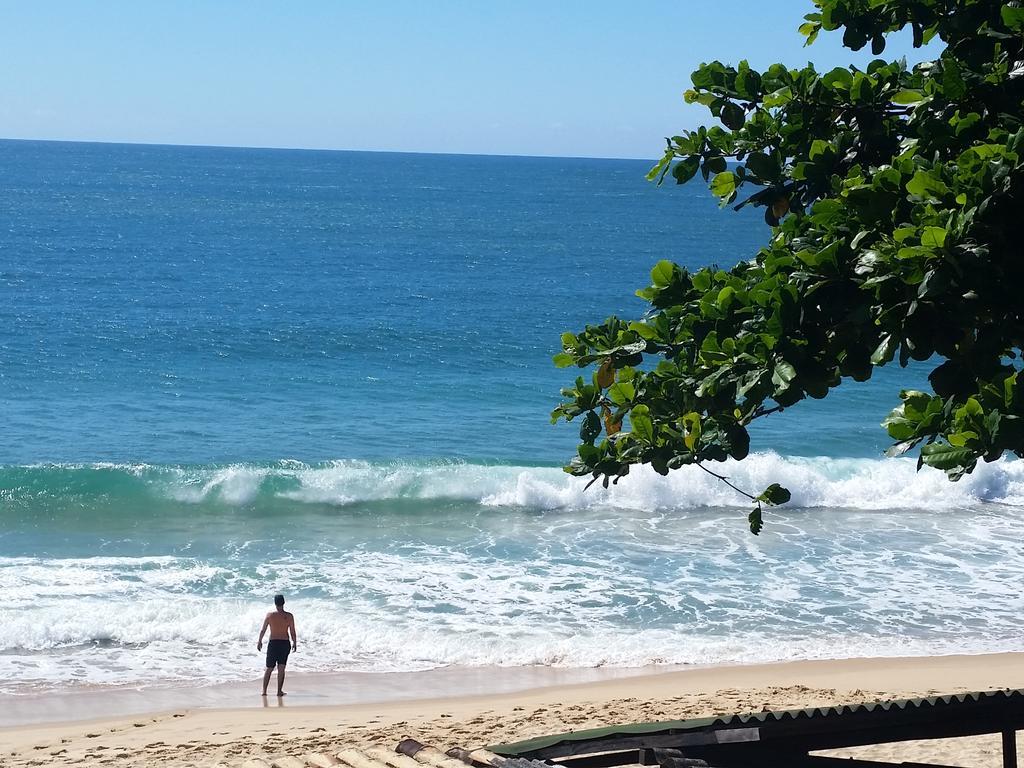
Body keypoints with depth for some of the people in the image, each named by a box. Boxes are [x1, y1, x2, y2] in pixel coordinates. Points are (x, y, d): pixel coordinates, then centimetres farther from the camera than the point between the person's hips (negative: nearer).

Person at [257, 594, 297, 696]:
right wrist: (294, 643, 12)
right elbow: (292, 632, -2)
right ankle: (279, 691, 4)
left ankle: (264, 691, 8)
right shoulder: (289, 616, -6)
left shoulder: (270, 615, -5)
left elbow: (263, 630, 2)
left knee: (269, 669, 10)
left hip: (273, 643, 0)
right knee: (281, 669, 7)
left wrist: (260, 641, 15)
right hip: (285, 643, 0)